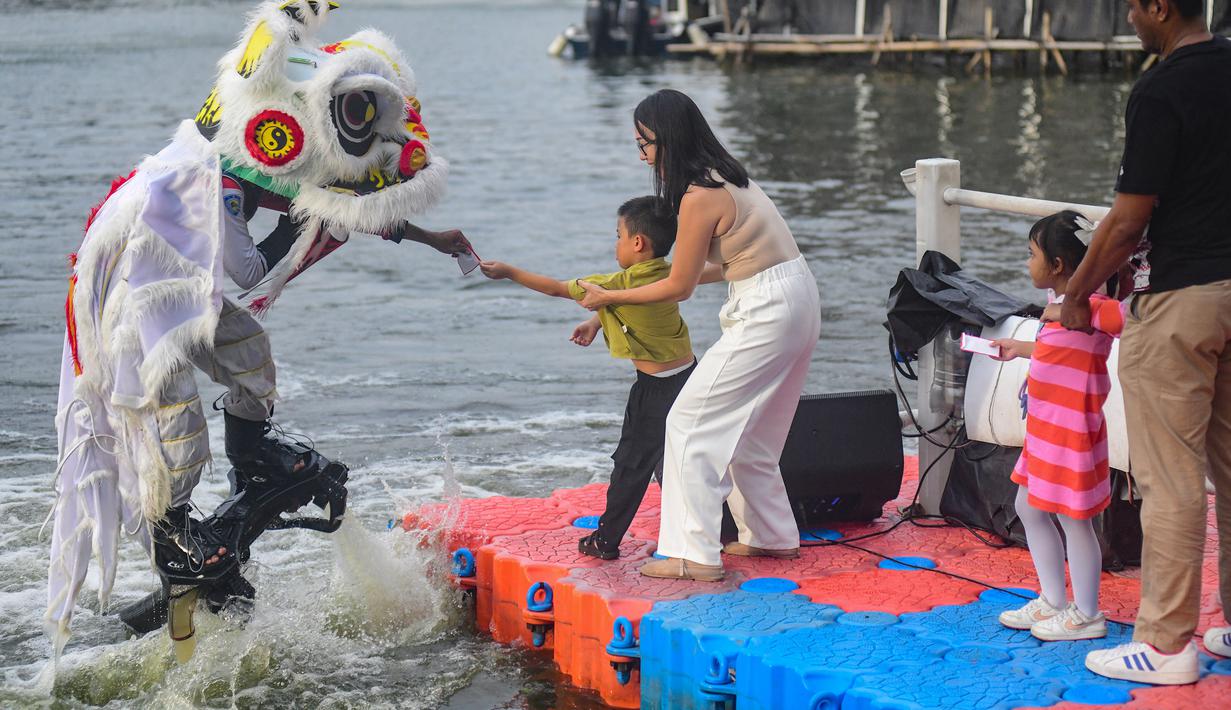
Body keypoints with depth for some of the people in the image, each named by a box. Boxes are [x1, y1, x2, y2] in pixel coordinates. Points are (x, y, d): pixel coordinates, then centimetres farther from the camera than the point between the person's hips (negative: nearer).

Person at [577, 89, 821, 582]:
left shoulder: (700, 198, -18)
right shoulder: (725, 177, 11)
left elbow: (679, 287, -10)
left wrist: (609, 298, 0)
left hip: (766, 314, -10)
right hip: (796, 301, 10)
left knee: (692, 421, -6)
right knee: (746, 430, 20)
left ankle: (695, 555, -6)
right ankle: (772, 535, 29)